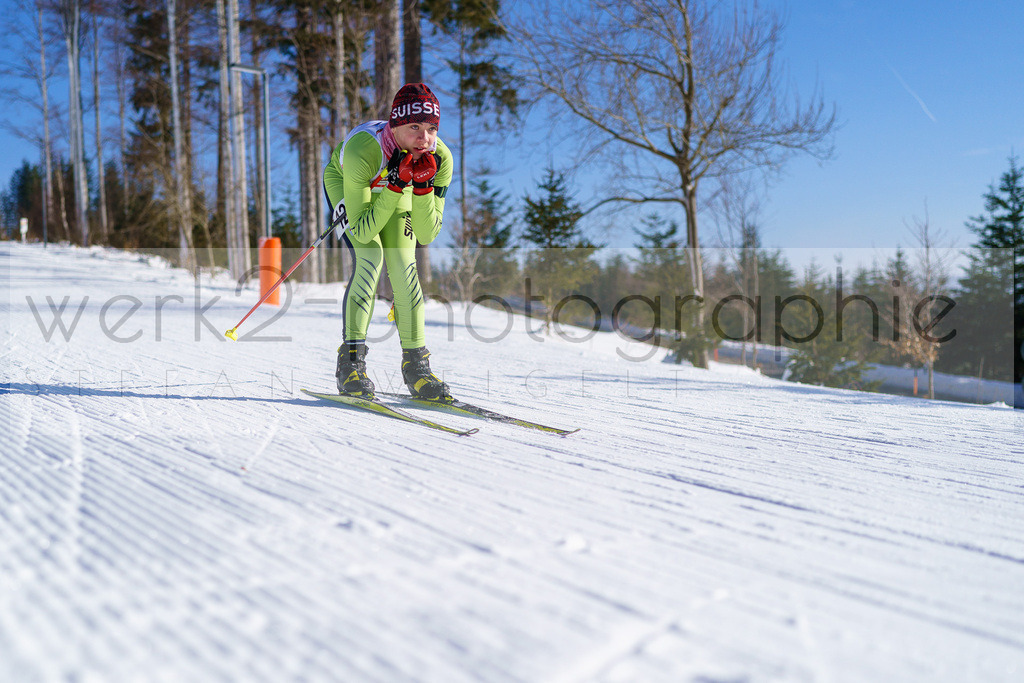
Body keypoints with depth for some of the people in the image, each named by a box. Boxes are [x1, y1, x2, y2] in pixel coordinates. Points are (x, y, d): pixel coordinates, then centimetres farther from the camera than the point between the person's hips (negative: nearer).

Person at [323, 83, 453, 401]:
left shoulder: (440, 159, -31)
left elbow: (427, 235, -27)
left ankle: (415, 363, 0)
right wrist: (396, 185, -47)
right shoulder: (362, 151, -42)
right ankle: (350, 362, -14)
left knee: (404, 265, -11)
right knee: (370, 258, -22)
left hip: (398, 186, 3)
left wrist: (422, 187, -42)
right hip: (345, 180, -3)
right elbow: (361, 232, -38)